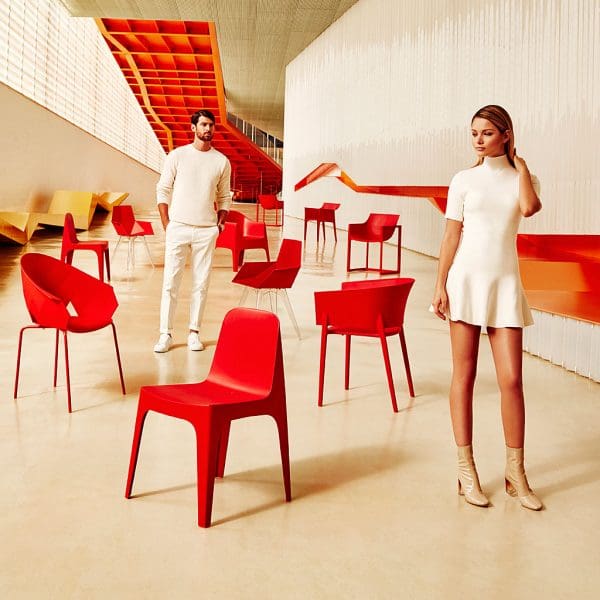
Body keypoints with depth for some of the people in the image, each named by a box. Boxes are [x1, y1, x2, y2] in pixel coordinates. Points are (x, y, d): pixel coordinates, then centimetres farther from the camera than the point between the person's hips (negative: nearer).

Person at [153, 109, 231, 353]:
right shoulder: (177, 155, 2)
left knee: (201, 284, 4)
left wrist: (219, 224, 2)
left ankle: (194, 332, 13)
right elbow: (163, 190, 4)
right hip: (178, 228, -1)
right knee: (170, 282, -3)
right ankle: (166, 334, 3)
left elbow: (224, 197, 14)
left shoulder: (222, 161, 7)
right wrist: (166, 224, -2)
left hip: (206, 231, 2)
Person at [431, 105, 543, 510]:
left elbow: (529, 208, -15)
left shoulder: (523, 178, 8)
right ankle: (466, 469, 11)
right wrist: (440, 286, -4)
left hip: (505, 283, 1)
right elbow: (451, 235, 2)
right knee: (464, 375, 2)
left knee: (511, 379, -2)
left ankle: (516, 472, 11)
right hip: (466, 279, -1)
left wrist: (519, 163, -1)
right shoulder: (465, 179, 5)